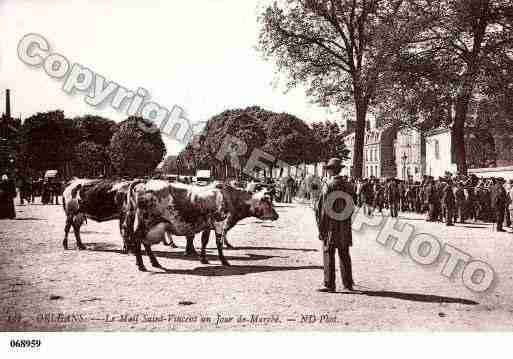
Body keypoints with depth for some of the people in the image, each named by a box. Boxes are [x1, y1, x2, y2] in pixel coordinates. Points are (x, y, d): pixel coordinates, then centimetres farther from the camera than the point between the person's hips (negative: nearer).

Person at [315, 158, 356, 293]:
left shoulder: (327, 186, -11)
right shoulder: (348, 186, 0)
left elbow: (320, 209, -11)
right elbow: (352, 208, 4)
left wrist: (320, 229, -6)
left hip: (330, 227, -4)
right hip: (345, 227, 4)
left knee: (328, 255, 2)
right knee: (344, 255, 14)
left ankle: (329, 285, 2)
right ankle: (348, 283, 19)